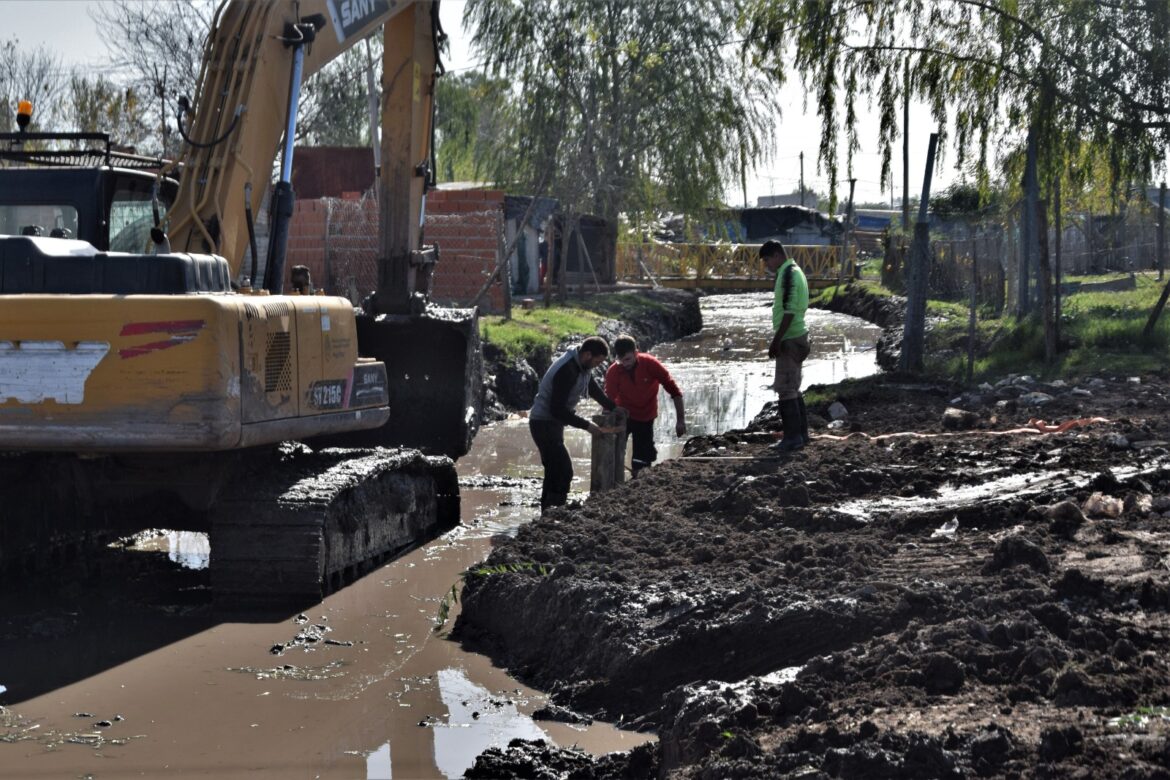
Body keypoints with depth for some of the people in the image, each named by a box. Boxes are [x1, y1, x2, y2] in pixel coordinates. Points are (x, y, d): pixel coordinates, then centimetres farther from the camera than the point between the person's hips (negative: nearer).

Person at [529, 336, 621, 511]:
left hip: (552, 423, 10)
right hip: (544, 424, -10)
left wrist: (614, 408, 15)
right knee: (564, 471, -16)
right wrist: (587, 426, -23)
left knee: (554, 471, 14)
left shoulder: (582, 366, 4)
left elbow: (593, 389, 22)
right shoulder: (566, 371, -26)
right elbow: (557, 410, -27)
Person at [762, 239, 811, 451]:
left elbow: (789, 311, -22)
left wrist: (777, 340, -20)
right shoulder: (794, 271, 16)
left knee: (786, 389, -8)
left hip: (789, 339, -10)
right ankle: (801, 433, 21)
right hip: (797, 337, 10)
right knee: (792, 388, 15)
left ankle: (793, 436, -6)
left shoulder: (788, 274, -16)